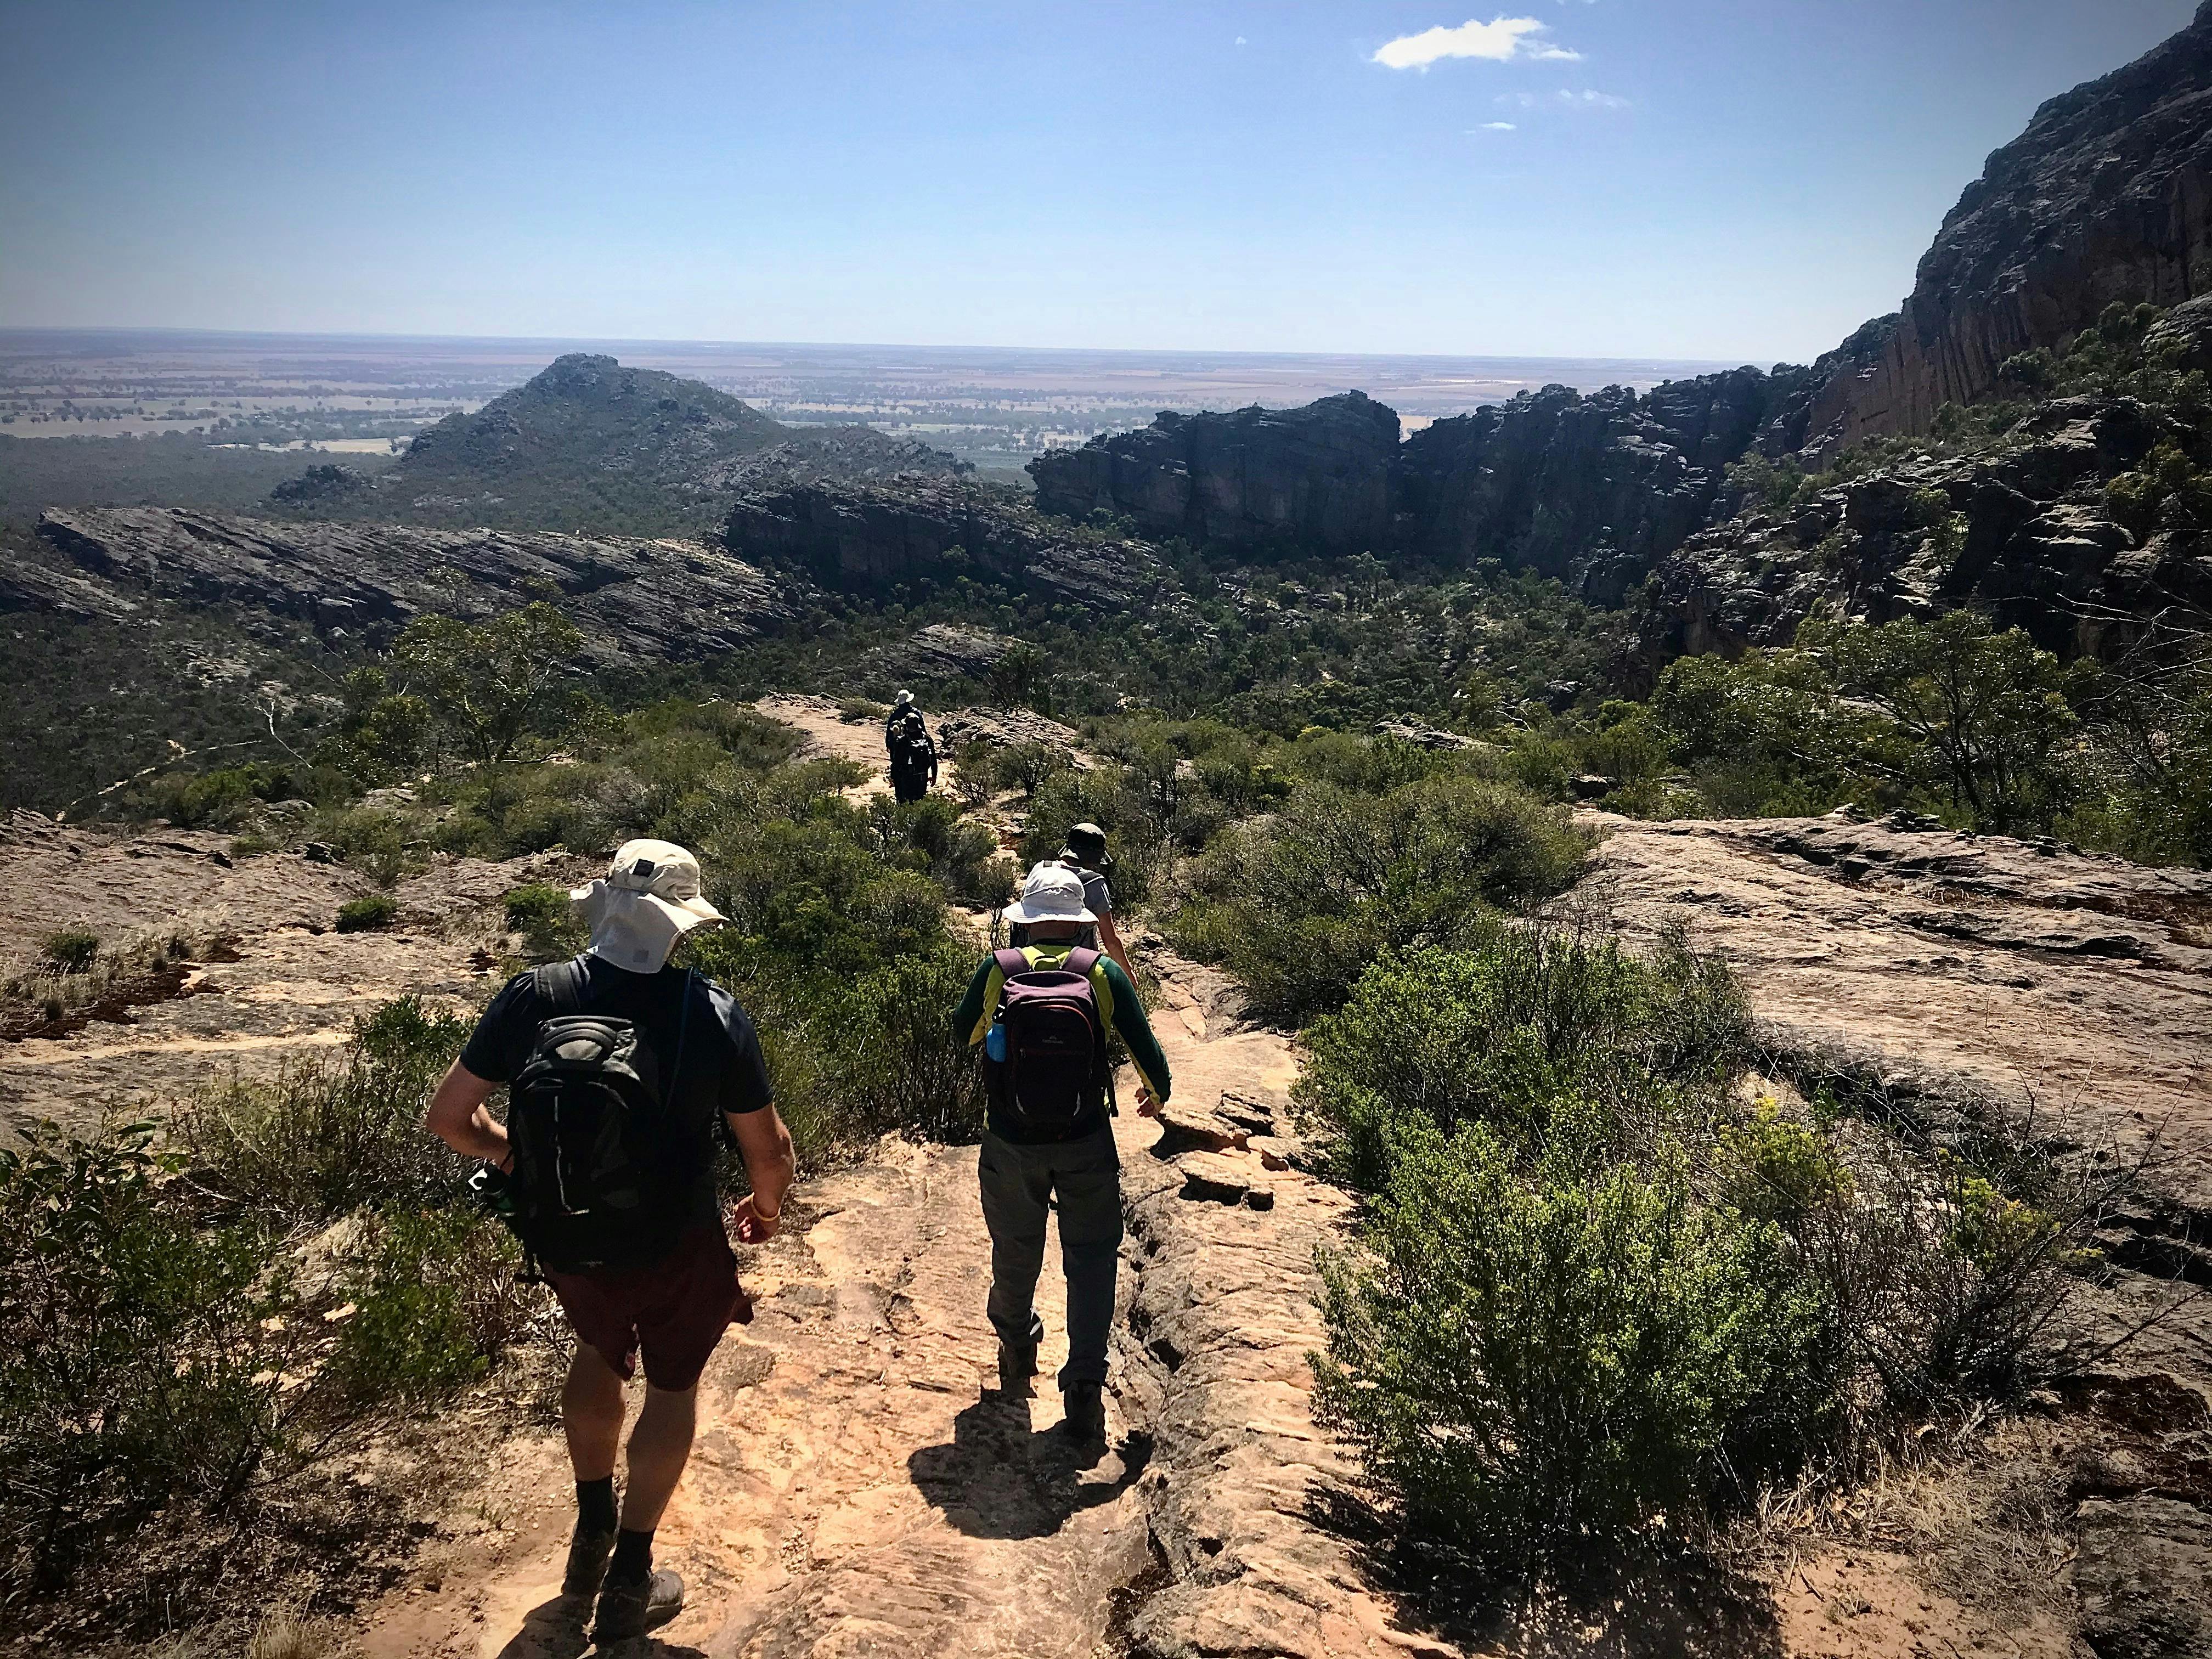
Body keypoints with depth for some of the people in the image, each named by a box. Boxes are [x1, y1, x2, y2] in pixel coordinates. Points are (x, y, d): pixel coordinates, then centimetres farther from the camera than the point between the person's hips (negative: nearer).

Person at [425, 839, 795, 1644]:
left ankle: (592, 1534, 44)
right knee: (673, 1383, 24)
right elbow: (770, 1150, -12)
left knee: (599, 1349, 33)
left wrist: (510, 1155, 14)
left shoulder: (534, 996, -15)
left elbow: (447, 1117, -7)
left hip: (562, 1238, 3)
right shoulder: (712, 1013, -21)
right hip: (673, 1247, -3)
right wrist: (766, 1203, 11)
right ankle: (630, 1579, 30)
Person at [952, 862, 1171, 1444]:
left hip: (1011, 1144, 1)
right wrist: (1156, 1094, 16)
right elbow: (1146, 1050, -4)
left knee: (1015, 1249, 21)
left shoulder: (997, 971, -8)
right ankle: (1086, 1386, 4)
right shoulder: (1103, 973, -9)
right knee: (1092, 1255, 11)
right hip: (1086, 1144, -1)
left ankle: (1016, 1352, 44)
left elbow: (963, 1031, 10)